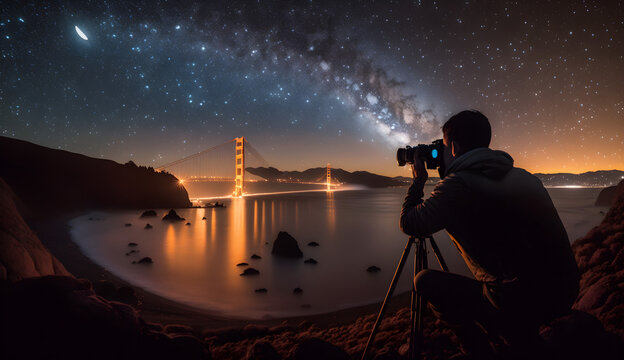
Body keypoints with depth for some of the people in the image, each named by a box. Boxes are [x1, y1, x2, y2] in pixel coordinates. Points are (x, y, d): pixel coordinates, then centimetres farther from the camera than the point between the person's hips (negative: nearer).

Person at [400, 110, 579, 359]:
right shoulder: (522, 176, 8)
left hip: (520, 304, -7)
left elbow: (409, 224, -6)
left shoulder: (459, 184, -15)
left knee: (425, 282, 7)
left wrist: (418, 180, 8)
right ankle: (524, 337, 30)